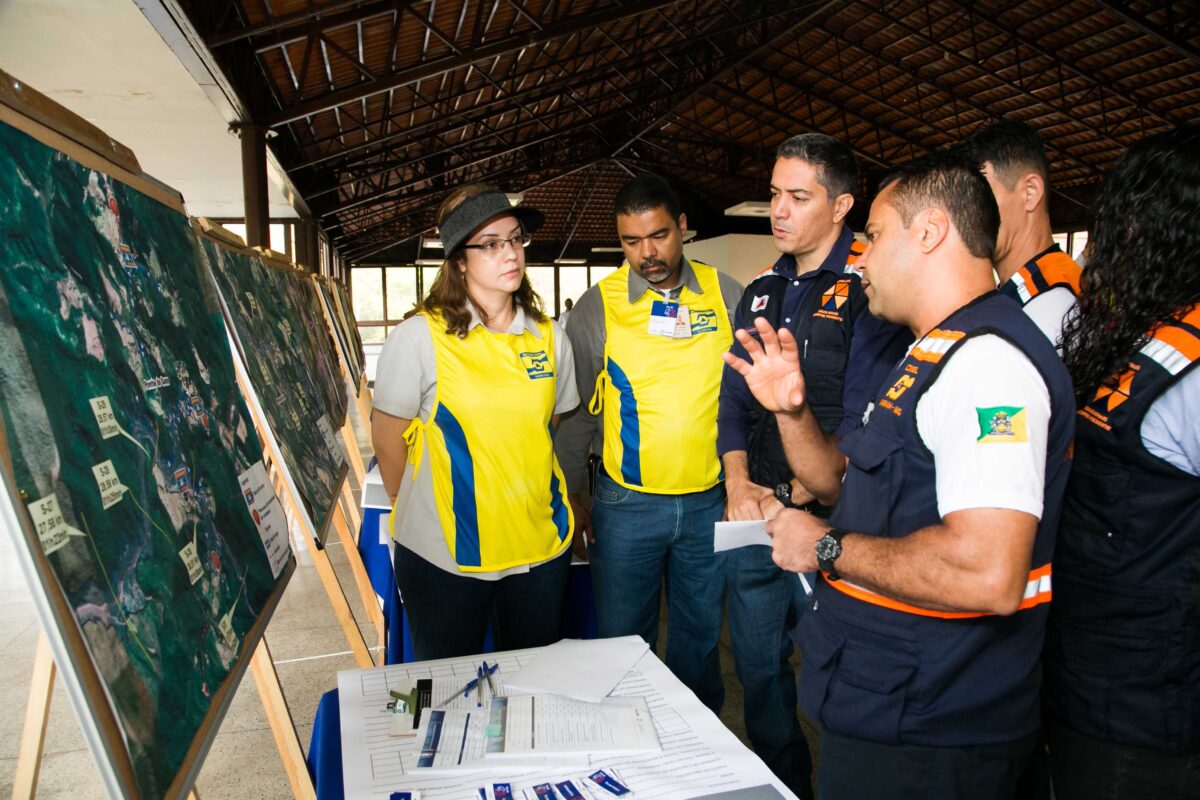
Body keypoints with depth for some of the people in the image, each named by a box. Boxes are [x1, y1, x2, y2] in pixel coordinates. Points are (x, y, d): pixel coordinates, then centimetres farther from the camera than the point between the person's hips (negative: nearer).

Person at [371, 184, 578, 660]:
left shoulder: (549, 336, 2)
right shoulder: (419, 336, -11)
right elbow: (388, 442, -4)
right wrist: (419, 514, 6)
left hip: (542, 548, 4)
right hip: (445, 554, -3)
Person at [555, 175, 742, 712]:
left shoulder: (725, 294, 0)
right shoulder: (597, 306, -3)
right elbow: (576, 409, 2)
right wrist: (571, 496, 3)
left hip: (710, 502, 2)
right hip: (626, 506, -1)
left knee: (701, 638, 18)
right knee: (623, 641, 10)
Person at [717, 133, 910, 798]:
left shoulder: (868, 289, -9)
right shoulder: (761, 292, 12)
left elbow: (861, 419, -14)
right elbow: (733, 398, 10)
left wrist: (792, 498, -17)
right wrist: (739, 480, -5)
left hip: (826, 518, -6)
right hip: (752, 513, 7)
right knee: (758, 666, 18)